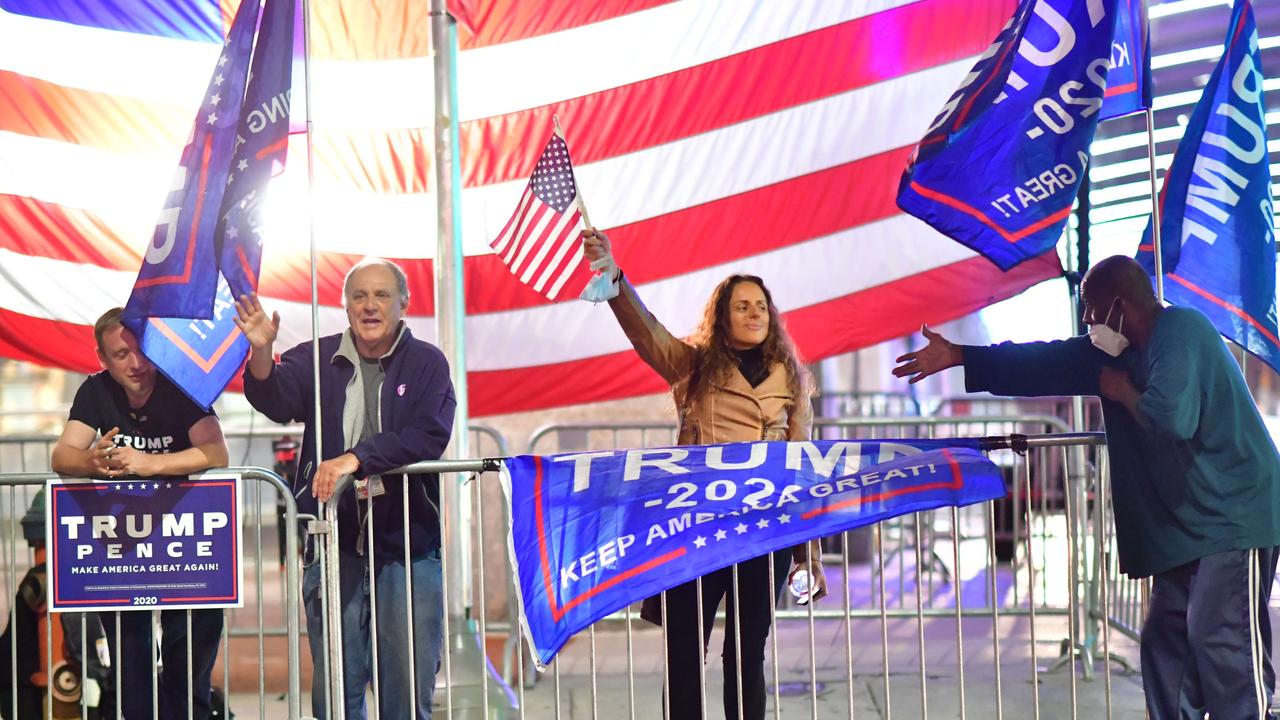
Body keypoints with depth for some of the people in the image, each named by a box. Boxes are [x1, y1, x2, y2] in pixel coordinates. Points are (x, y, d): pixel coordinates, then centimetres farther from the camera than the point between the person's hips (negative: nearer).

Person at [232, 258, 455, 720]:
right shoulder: (319, 360, 9)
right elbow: (275, 400, -9)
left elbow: (429, 437, -12)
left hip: (408, 545, -1)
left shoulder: (427, 363, 3)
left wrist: (357, 458, -24)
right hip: (334, 542, 1)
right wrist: (261, 353, -29)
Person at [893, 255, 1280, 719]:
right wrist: (957, 357, 18)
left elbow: (1171, 416, -31)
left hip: (1234, 515, -10)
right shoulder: (1119, 351, 13)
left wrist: (1122, 392, -11)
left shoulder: (1180, 333, -16)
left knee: (1222, 638, -15)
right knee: (1166, 642, 6)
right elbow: (1044, 363, 18)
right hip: (1190, 524, 10)